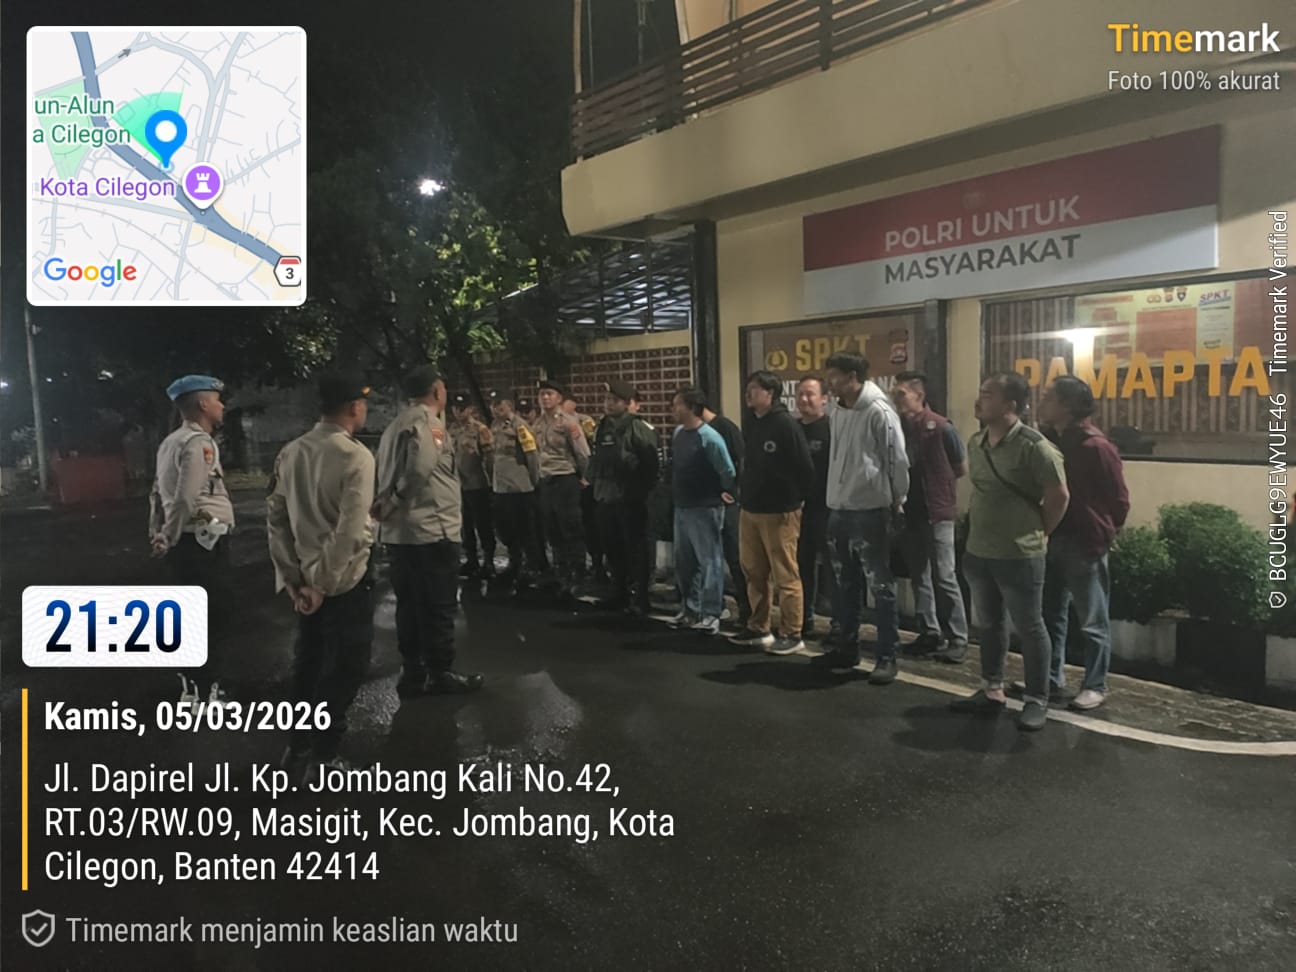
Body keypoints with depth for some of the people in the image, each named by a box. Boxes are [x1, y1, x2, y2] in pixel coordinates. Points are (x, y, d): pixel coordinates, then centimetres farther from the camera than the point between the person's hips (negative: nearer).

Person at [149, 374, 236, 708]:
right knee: (215, 615, -3)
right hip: (203, 542, -10)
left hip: (186, 543, 10)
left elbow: (158, 493, 19)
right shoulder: (199, 443, -15)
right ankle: (206, 692, 2)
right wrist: (168, 539, -11)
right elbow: (185, 499, -23)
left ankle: (191, 686, 27)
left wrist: (157, 534, 21)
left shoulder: (171, 442, 15)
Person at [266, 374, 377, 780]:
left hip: (304, 578, 7)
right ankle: (324, 755, 18)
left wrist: (292, 577, 4)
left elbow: (275, 518, 3)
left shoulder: (290, 452, 2)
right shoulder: (356, 457, -17)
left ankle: (299, 746, 34)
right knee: (344, 668, 8)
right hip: (344, 581, -7)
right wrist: (324, 584, -16)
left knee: (309, 661, 21)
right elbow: (350, 531, -23)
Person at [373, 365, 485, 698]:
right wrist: (393, 502, -18)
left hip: (397, 531, 9)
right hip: (431, 529, -9)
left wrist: (389, 504, 2)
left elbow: (386, 474, 12)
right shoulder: (426, 421, -12)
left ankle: (412, 673, 20)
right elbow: (421, 466, -28)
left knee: (409, 605, 14)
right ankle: (440, 674, 10)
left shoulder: (395, 425, 17)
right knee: (438, 606, 2)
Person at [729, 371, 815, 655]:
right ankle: (758, 628, 26)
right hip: (750, 510, 9)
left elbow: (805, 467, -16)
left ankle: (791, 634, 7)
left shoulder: (785, 424, -14)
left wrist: (795, 498, -7)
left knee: (785, 576, -2)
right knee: (754, 572, 14)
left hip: (779, 512, -8)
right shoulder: (752, 425, 13)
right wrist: (747, 494, 16)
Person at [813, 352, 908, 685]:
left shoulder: (879, 411, -14)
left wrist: (897, 500, -3)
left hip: (870, 511, -8)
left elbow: (898, 461, -11)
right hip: (838, 510, 8)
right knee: (845, 585, 17)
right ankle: (847, 648, 29)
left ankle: (886, 657, 8)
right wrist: (834, 498, 16)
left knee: (881, 587, 0)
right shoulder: (837, 413, 9)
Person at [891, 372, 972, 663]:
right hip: (908, 513, 5)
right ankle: (929, 632, 22)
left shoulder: (940, 427, -11)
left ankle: (958, 639, 5)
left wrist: (936, 485, 3)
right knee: (919, 576, 12)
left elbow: (962, 469, -1)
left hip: (937, 513, -5)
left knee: (944, 577, -3)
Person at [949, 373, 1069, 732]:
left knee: (1029, 629, 5)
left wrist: (1037, 534, -4)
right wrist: (978, 530, 12)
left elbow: (1059, 495, -12)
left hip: (1019, 556, -7)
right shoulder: (975, 443, 7)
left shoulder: (1034, 446, -16)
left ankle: (1036, 701, 18)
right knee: (989, 625, 17)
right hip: (978, 552, 7)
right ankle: (991, 692, 30)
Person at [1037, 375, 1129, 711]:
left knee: (1093, 621, 6)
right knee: (1051, 614, 15)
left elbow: (1119, 500, -9)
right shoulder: (1050, 439, 5)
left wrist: (1102, 533, 0)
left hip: (1084, 544, -7)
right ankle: (1052, 679, 27)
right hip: (1052, 539, 8)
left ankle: (1095, 686, 17)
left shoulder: (1096, 446, -17)